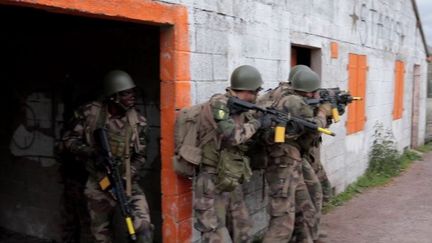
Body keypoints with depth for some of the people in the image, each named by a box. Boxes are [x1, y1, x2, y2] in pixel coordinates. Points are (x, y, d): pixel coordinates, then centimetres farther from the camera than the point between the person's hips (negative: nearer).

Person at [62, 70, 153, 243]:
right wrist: (91, 153, -21)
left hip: (127, 183, 0)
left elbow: (140, 156, 0)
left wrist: (125, 177, -16)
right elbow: (69, 140, -3)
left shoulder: (137, 122, -6)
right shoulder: (90, 113, -9)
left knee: (144, 227, -17)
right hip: (99, 184, 0)